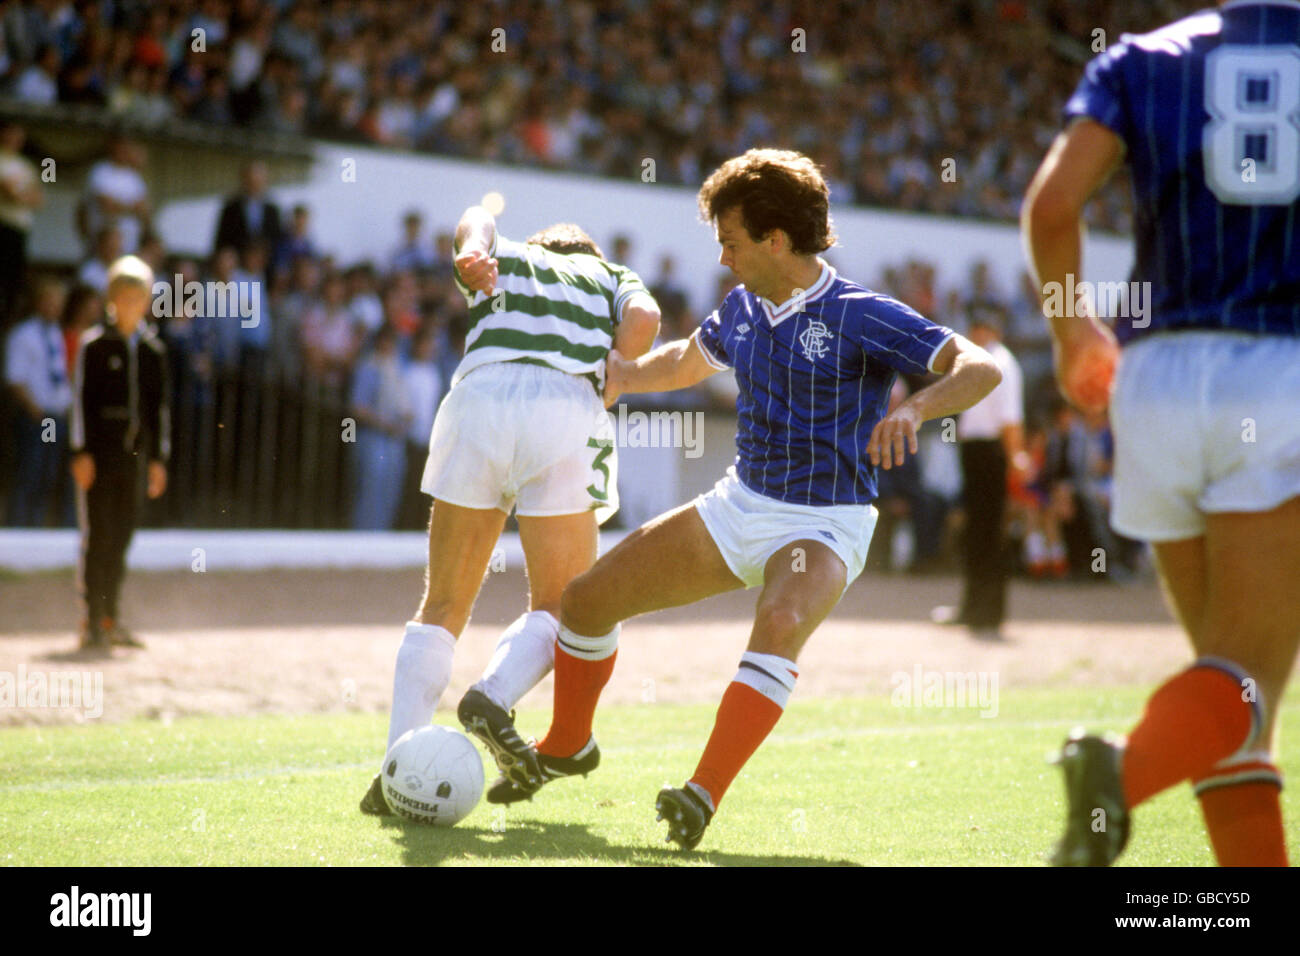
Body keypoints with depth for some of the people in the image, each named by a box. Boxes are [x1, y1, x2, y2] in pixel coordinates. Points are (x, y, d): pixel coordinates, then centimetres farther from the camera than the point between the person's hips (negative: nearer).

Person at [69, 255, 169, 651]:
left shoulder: (153, 350, 10)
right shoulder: (94, 344, -4)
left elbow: (158, 406, 13)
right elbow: (81, 398, -6)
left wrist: (158, 457, 11)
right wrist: (82, 451, -12)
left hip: (132, 452, 5)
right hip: (99, 451, -5)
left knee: (122, 535, 8)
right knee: (98, 534, -7)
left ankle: (109, 619, 16)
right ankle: (91, 622, -3)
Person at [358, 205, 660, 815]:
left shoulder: (505, 257, 32)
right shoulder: (614, 276, 30)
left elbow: (477, 220, 10)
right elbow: (644, 317, 8)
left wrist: (473, 252, -9)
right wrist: (600, 386, 10)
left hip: (478, 394, 1)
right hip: (569, 408, -1)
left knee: (442, 607, 9)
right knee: (559, 607, 11)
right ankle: (493, 696, -18)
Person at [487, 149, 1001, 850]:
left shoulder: (861, 317, -16)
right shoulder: (742, 307, 5)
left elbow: (980, 368, -24)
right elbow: (689, 359, 28)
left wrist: (915, 408, -43)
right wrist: (626, 373, 7)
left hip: (823, 525, -7)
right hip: (737, 506, 7)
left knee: (780, 624, -39)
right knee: (586, 600, 4)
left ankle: (703, 796, -38)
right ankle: (567, 746, 29)